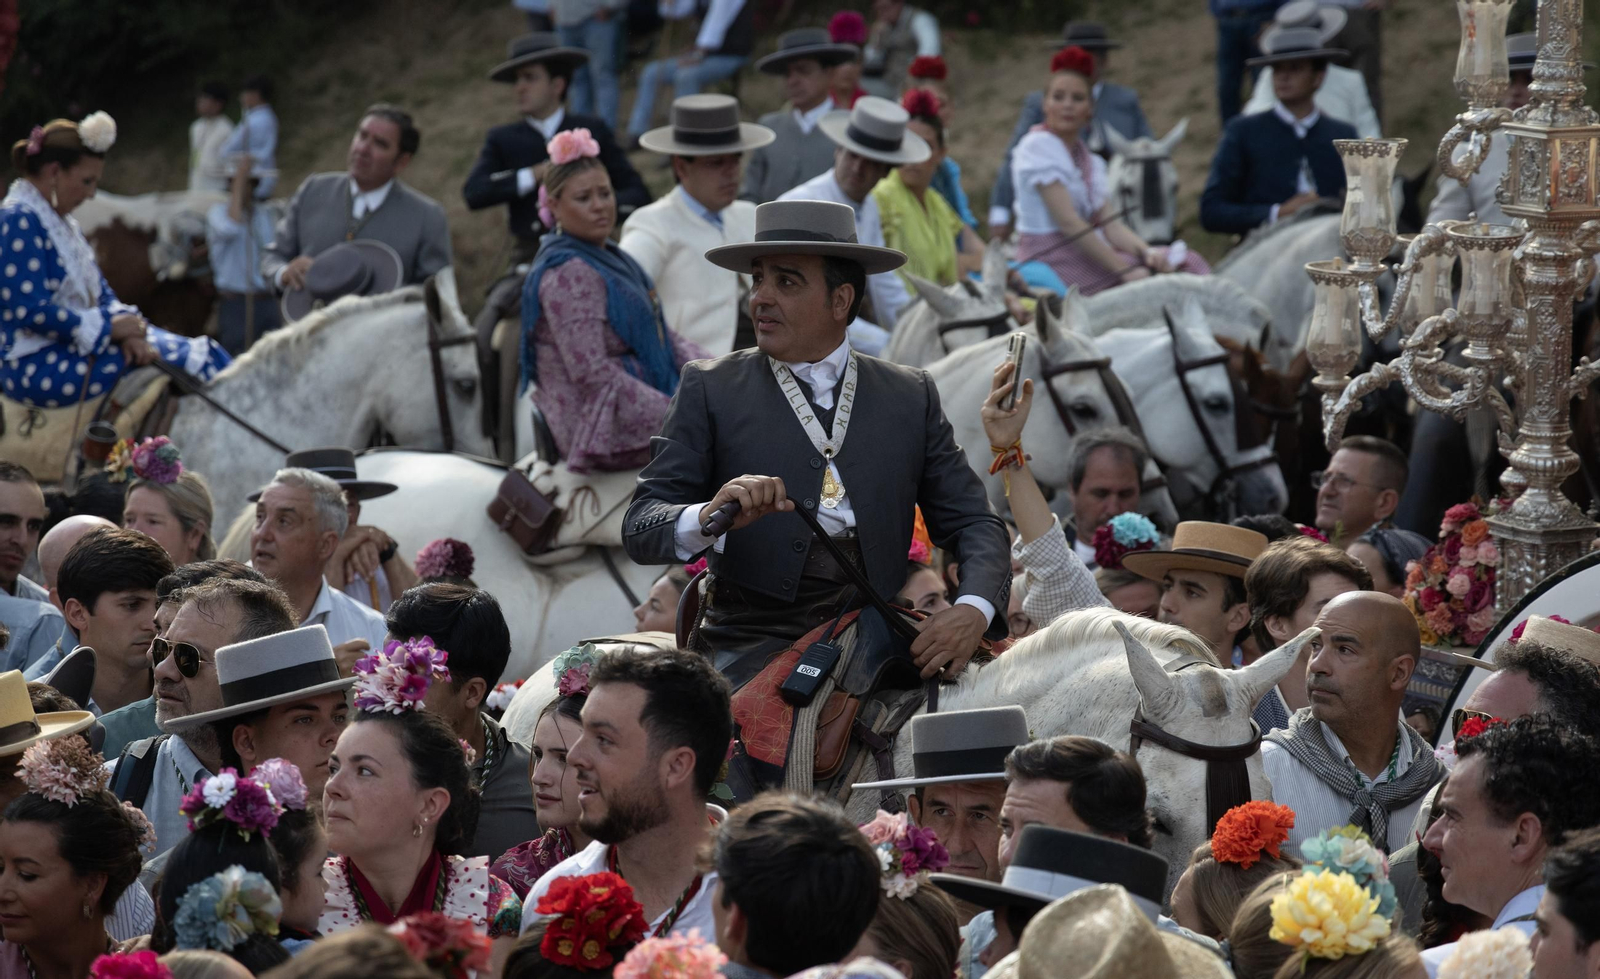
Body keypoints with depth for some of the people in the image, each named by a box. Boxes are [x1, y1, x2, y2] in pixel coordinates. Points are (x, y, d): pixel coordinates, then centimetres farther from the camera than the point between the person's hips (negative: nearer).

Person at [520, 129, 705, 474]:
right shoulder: (568, 274, -18)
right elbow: (591, 371, -24)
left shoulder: (608, 257, 14)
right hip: (601, 426, -10)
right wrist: (672, 414, -23)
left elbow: (660, 331, 18)